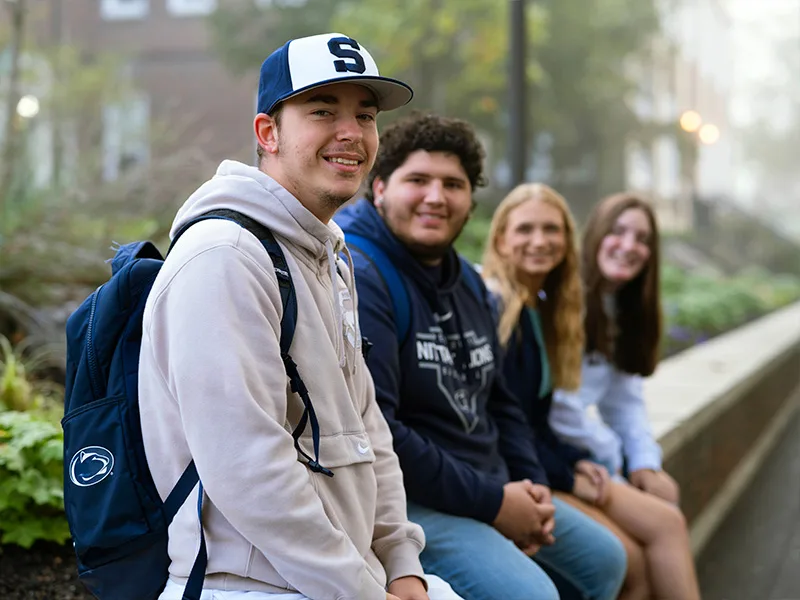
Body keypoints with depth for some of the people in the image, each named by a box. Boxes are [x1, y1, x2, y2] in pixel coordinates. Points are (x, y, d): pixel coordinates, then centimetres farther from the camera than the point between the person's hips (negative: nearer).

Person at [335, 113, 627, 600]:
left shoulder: (467, 282, 13)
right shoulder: (359, 277, -20)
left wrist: (532, 485, 4)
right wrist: (491, 503, -22)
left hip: (491, 489, 10)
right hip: (401, 500, -10)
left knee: (605, 558, 20)